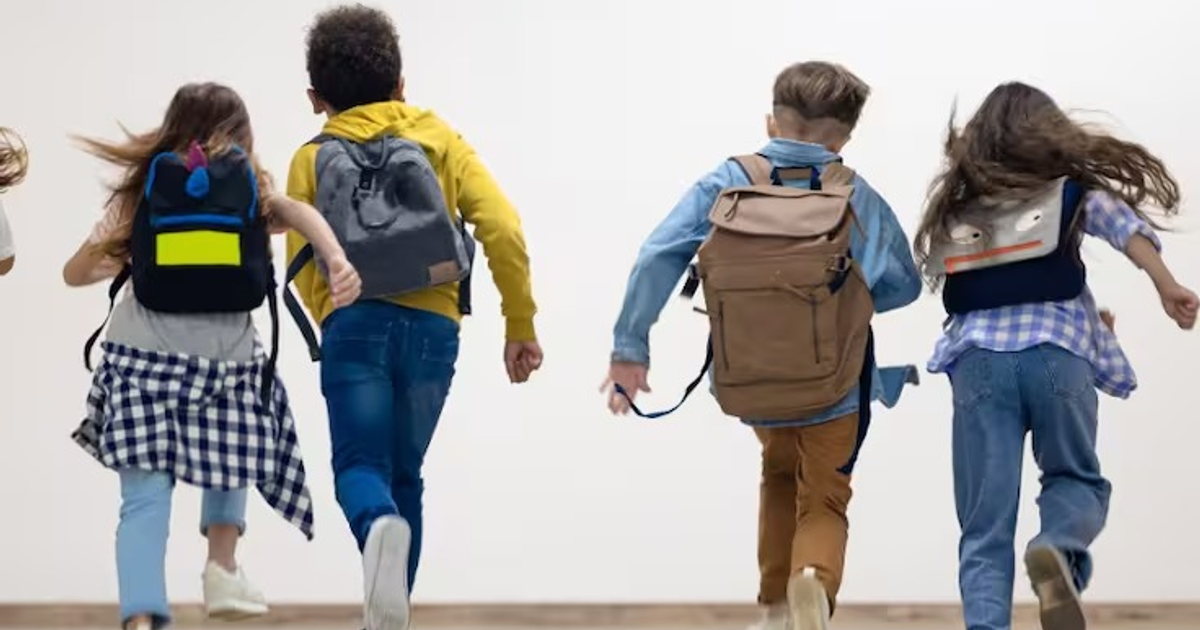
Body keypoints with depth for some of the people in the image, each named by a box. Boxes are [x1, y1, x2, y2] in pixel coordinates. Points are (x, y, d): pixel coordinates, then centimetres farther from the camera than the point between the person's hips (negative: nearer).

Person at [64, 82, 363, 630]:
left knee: (145, 498, -5)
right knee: (228, 457, 29)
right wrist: (339, 261, -25)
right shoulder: (252, 188, 12)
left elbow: (74, 274, 13)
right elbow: (300, 213, -10)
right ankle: (222, 569, 15)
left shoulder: (143, 188, 12)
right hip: (225, 356, 0)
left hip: (144, 354, 0)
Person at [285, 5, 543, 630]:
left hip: (354, 324, -1)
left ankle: (379, 526, -38)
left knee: (359, 465, -3)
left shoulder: (312, 159, 13)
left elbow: (304, 273, 8)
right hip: (433, 326, 2)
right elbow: (503, 228, 1)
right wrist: (520, 325, 7)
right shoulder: (437, 137, 14)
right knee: (404, 474, 16)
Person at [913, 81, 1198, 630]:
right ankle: (1057, 549, -15)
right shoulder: (1067, 189, 13)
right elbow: (1124, 224, -5)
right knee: (1076, 480, 18)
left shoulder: (952, 202, 22)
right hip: (1054, 354, -2)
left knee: (985, 525, 4)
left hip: (978, 357, 2)